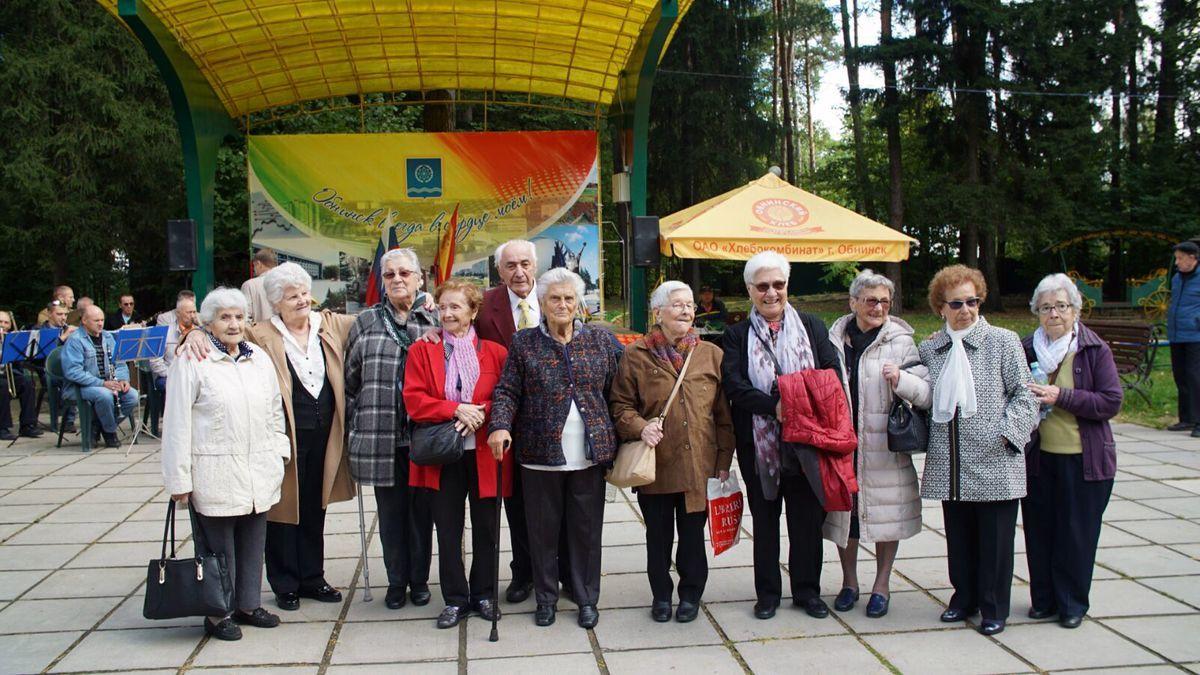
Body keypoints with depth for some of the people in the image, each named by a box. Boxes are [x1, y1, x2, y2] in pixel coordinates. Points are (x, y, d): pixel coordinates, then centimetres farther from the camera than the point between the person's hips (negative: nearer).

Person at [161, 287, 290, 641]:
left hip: (259, 472, 5)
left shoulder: (259, 359, 12)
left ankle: (248, 604, 27)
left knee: (253, 542, 13)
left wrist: (279, 453, 13)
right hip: (215, 474, -5)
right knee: (218, 546, 2)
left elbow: (275, 411, 19)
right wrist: (179, 478, -9)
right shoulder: (191, 362, -6)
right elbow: (177, 423, -7)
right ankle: (217, 614, 16)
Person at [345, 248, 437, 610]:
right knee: (390, 510, 9)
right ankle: (396, 581, 23)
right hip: (381, 436, 1)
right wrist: (356, 427, 6)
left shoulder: (435, 321, 4)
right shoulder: (366, 322, 8)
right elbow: (351, 379, 10)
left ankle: (420, 580, 23)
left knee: (421, 509, 8)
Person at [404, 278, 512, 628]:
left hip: (485, 453, 0)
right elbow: (413, 400, -6)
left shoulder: (495, 352, 2)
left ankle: (484, 594, 25)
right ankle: (455, 599, 19)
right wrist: (456, 409, -17)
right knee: (448, 530, 7)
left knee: (486, 528, 9)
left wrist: (482, 412, -17)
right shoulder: (421, 351, 3)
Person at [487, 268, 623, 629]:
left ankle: (587, 599, 23)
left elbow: (619, 388, 7)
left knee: (587, 529, 9)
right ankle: (546, 598, 24)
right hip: (540, 453, -1)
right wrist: (500, 425, -18)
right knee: (543, 529, 8)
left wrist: (622, 436, 0)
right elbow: (507, 391, -1)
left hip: (590, 453, 1)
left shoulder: (601, 340, 5)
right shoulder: (524, 343, 2)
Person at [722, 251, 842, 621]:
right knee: (765, 519, 10)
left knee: (807, 517, 8)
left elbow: (832, 375, 1)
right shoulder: (737, 335, 3)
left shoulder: (812, 327, 6)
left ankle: (807, 590, 22)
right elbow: (734, 385, -9)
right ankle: (767, 593, 22)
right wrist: (774, 406, -22)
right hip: (758, 441, 0)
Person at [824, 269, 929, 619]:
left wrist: (902, 380, -25)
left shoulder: (899, 339, -4)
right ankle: (849, 581, 30)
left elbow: (927, 394, -8)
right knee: (843, 511, 12)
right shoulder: (834, 338, 2)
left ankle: (881, 584, 25)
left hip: (884, 446, -2)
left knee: (885, 512, 7)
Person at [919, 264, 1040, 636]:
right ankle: (964, 597, 29)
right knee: (958, 537, 13)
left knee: (994, 539, 4)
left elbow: (1024, 395, -2)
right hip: (950, 466, 3)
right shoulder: (929, 349, 9)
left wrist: (1007, 434, -11)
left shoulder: (1003, 341, -1)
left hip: (994, 463, -3)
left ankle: (994, 608, 18)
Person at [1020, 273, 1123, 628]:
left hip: (1084, 460, -3)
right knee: (1039, 530, 8)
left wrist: (1061, 397, -18)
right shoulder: (1026, 349, 2)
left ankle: (1073, 603, 20)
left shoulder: (1095, 350, -5)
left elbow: (1112, 402, -11)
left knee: (1077, 533, 5)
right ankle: (1044, 599, 23)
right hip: (1038, 456, 3)